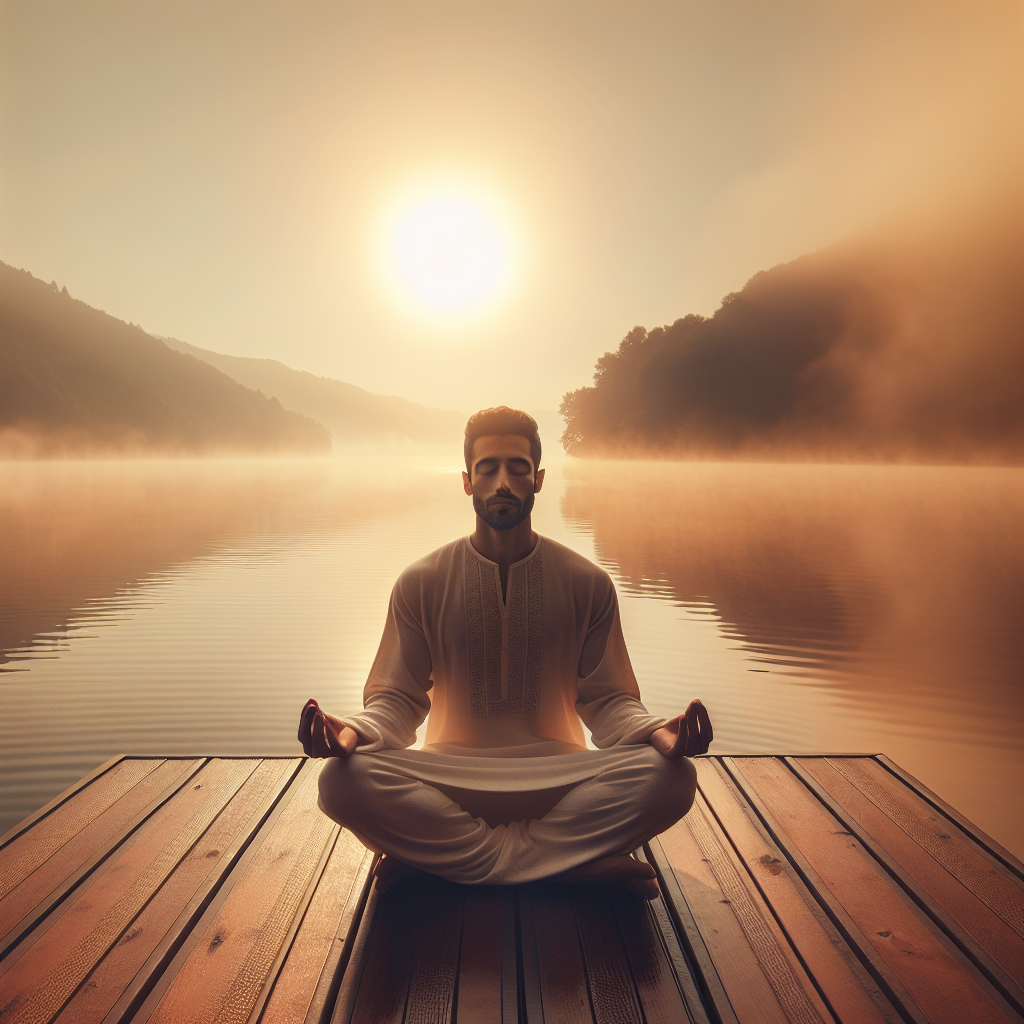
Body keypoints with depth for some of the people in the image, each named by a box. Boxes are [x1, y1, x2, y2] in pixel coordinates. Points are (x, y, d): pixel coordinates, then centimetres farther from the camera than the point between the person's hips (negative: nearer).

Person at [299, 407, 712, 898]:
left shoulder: (587, 584, 3)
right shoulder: (421, 584, 2)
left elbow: (606, 700, 4)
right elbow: (398, 699, 3)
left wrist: (657, 732, -19)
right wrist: (354, 730, -20)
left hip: (557, 778, 1)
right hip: (450, 778, 0)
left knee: (671, 776, -27)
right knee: (343, 780, -29)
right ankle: (578, 863, -22)